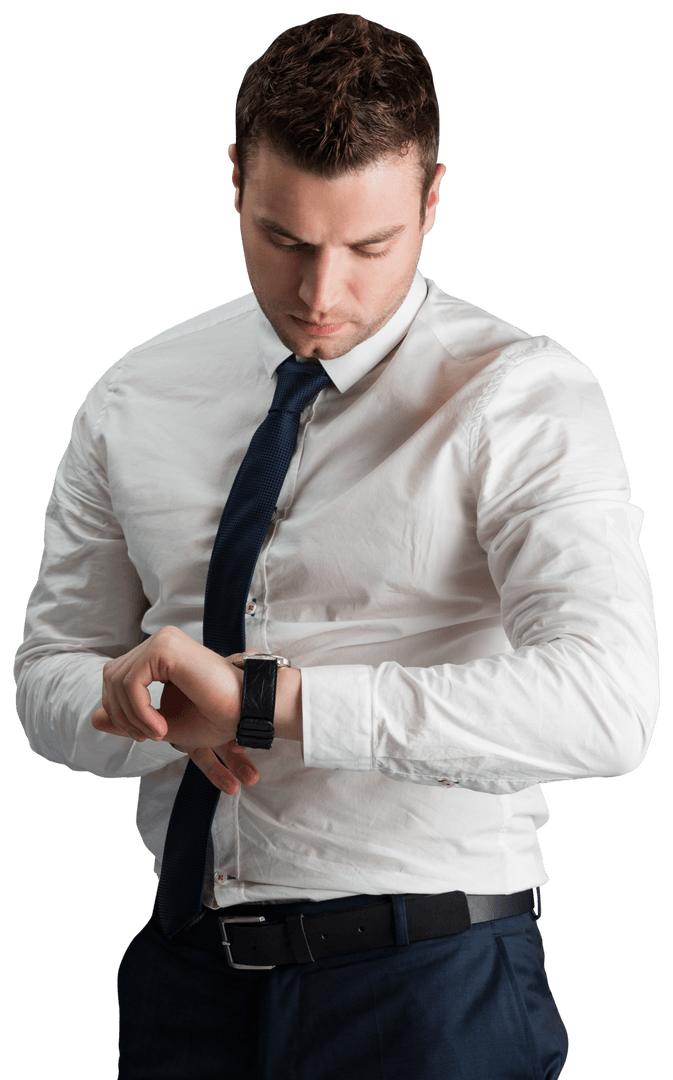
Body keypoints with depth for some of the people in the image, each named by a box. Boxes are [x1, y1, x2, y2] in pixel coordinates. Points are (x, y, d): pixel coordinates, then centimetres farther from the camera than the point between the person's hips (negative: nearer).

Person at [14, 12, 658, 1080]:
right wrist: (182, 714, -14)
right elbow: (51, 674, 9)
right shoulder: (134, 400, 5)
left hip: (428, 986, -3)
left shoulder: (522, 398, -9)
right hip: (187, 961, 4)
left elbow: (606, 701, -23)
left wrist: (261, 700, -26)